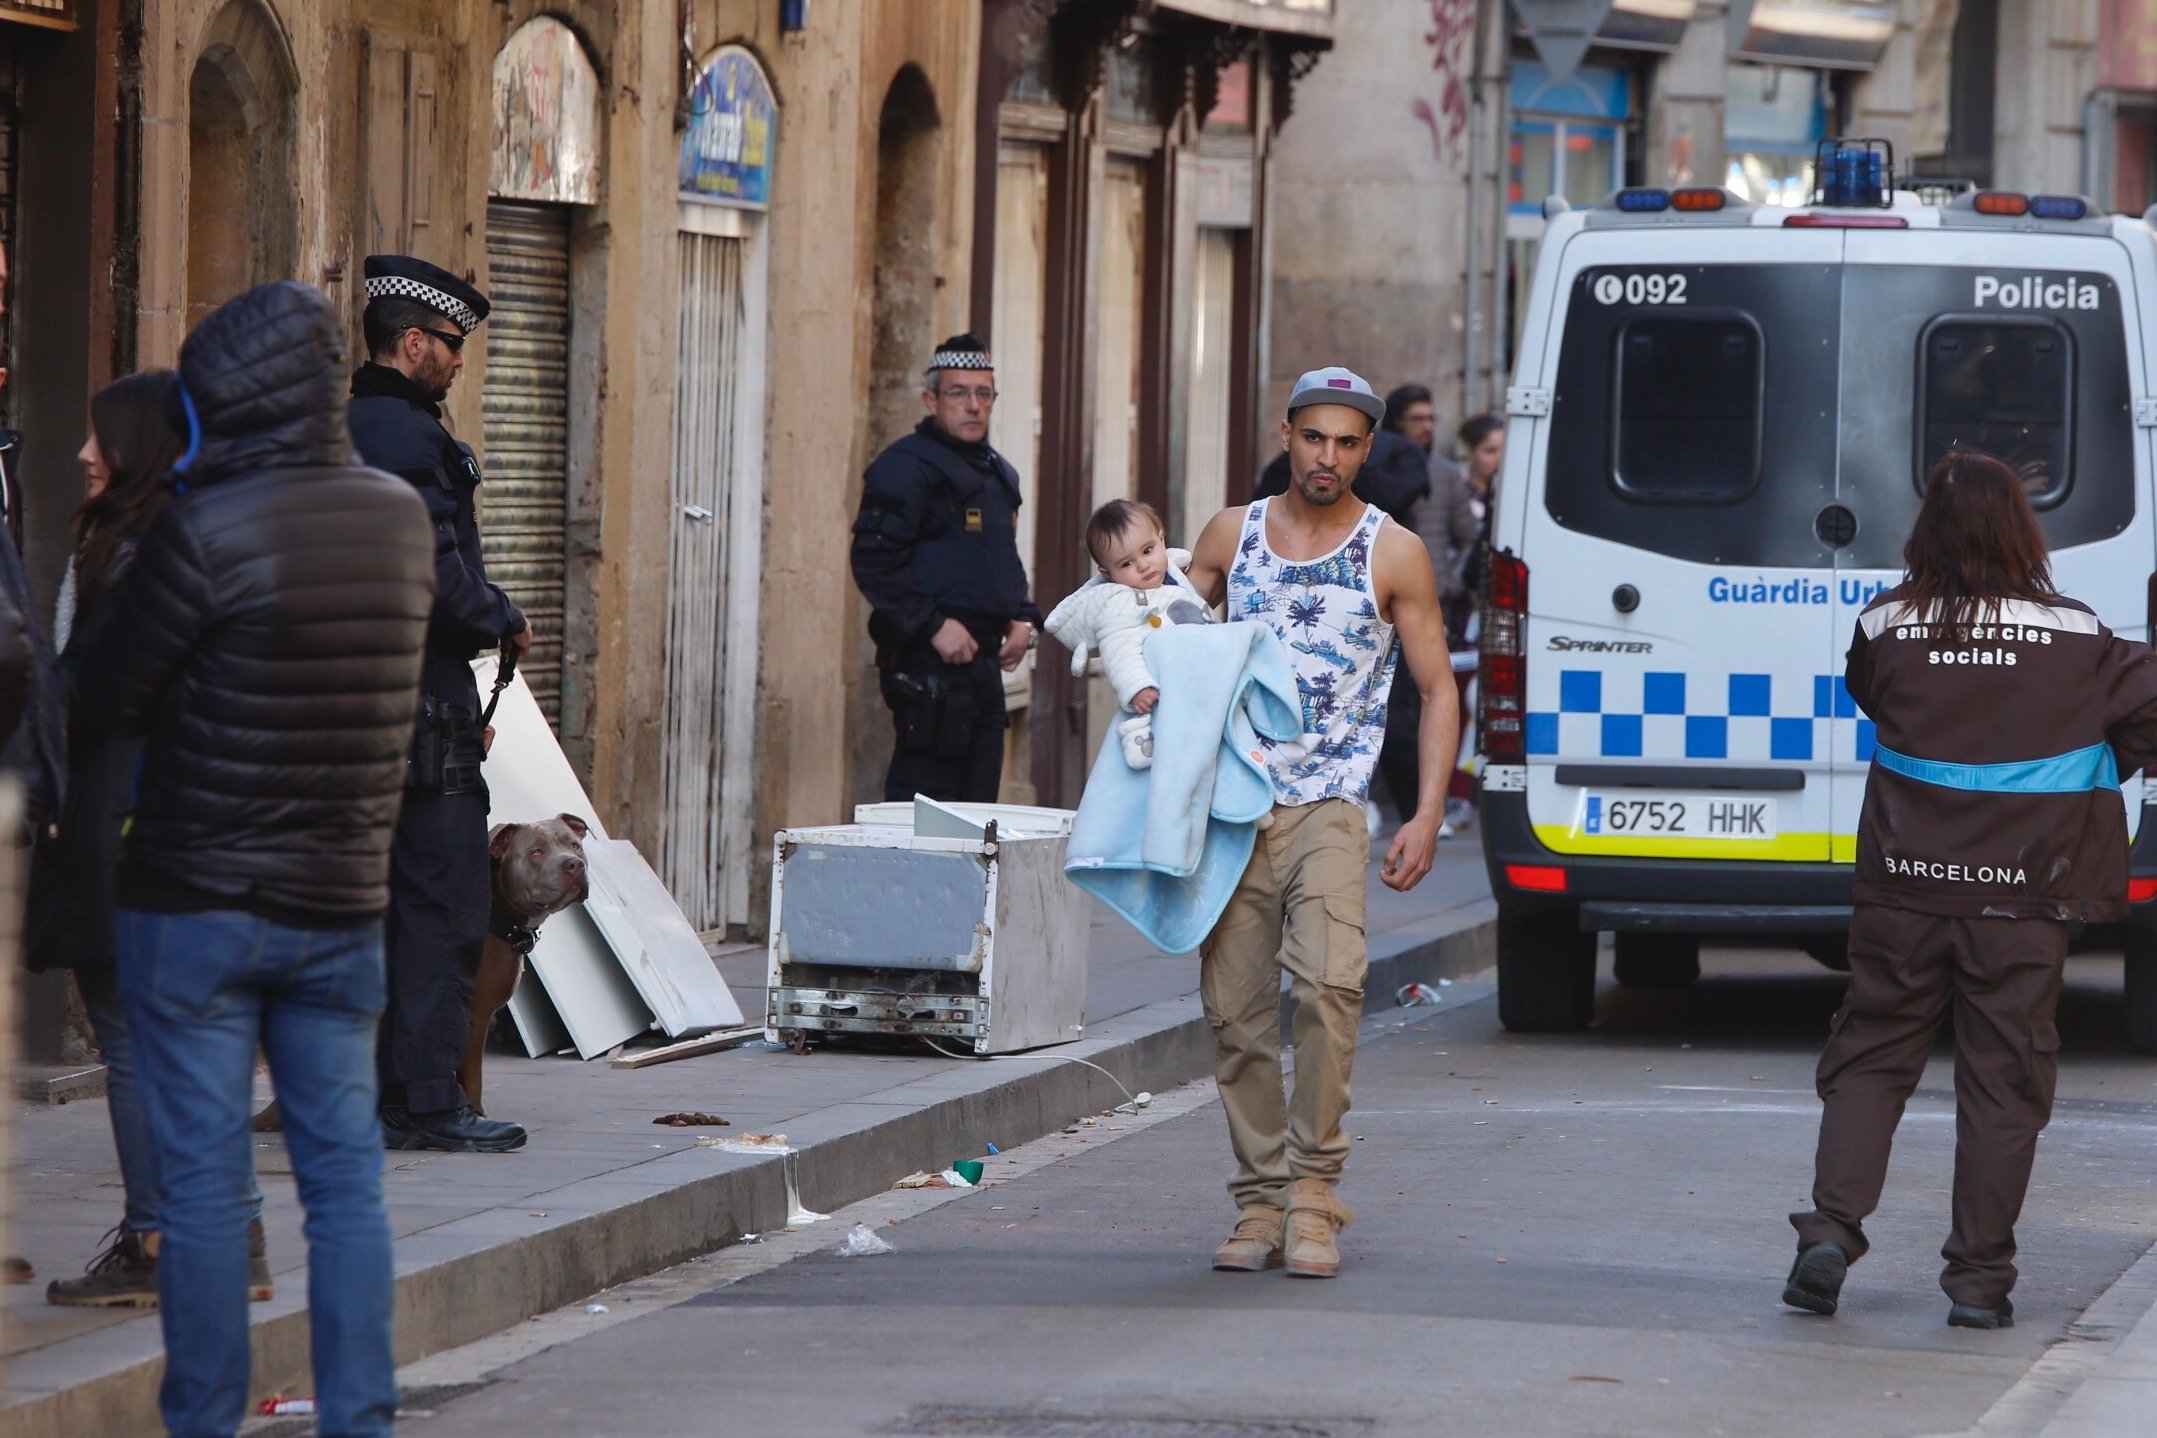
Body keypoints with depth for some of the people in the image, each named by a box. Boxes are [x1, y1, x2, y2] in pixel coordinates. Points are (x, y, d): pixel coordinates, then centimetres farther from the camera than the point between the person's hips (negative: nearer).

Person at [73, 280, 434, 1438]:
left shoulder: (206, 531, -17)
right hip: (344, 900, 5)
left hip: (197, 902, -5)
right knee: (346, 1177, 8)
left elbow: (105, 703, -10)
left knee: (202, 1177, 2)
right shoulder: (400, 520, 2)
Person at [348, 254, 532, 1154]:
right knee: (442, 902, -4)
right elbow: (438, 576, -22)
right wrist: (505, 626, -4)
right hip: (420, 704, -9)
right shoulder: (411, 440, -15)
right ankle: (427, 1102, -4)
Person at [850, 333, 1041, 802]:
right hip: (930, 662, -9)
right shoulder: (905, 466, -8)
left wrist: (1023, 619, 13)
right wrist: (933, 626, -22)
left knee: (976, 806, 9)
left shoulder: (999, 474, 20)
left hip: (985, 660, 9)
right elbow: (874, 562, -17)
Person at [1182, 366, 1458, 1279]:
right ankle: (1260, 1200, 11)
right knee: (1235, 1007, 1)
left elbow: (1438, 691, 6)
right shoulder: (1230, 536, 10)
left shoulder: (1394, 554, 3)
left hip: (1328, 809, -3)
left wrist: (1427, 815, -4)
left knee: (1329, 981, -22)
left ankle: (1312, 1191, -15)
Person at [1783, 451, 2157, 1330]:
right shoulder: (2074, 640, -8)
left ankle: (1831, 1228, -3)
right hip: (2021, 896, -1)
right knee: (2002, 1078, 5)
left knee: (1870, 1057, 12)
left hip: (1905, 887, 1)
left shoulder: (1885, 630, -4)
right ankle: (1980, 1277, 7)